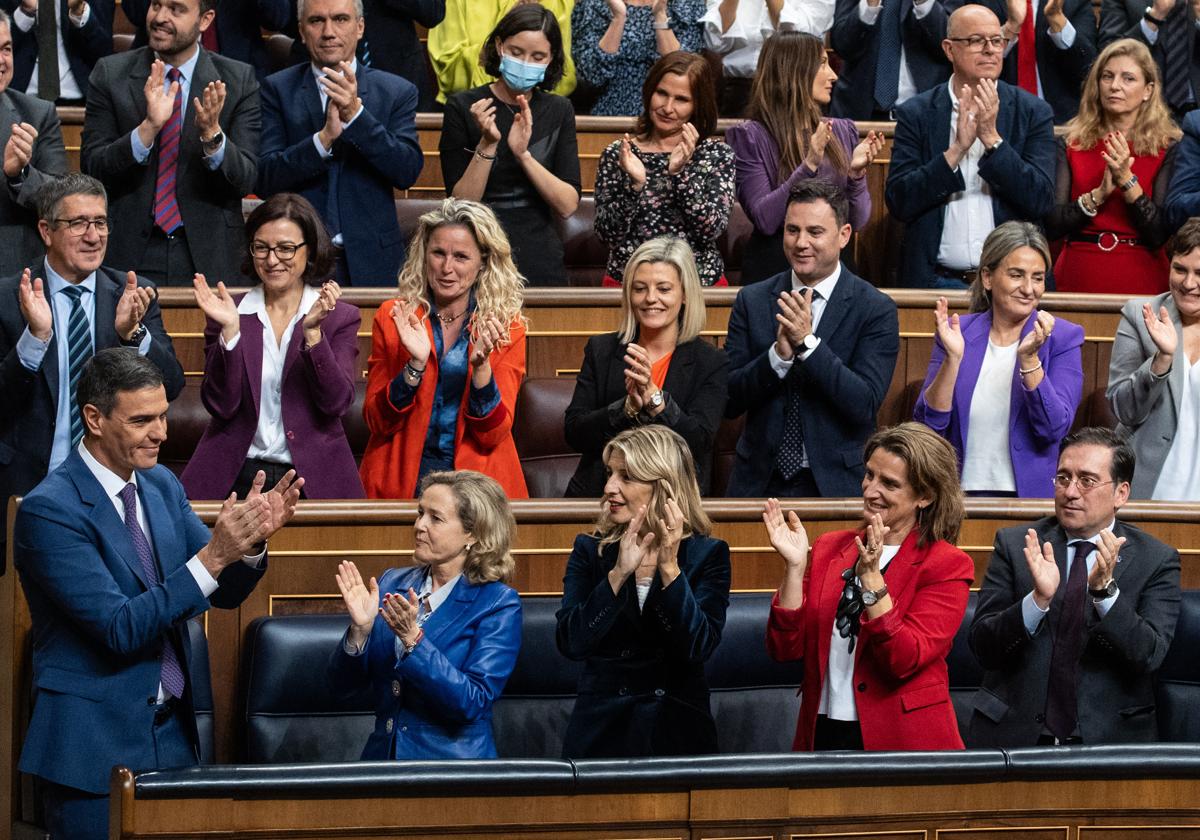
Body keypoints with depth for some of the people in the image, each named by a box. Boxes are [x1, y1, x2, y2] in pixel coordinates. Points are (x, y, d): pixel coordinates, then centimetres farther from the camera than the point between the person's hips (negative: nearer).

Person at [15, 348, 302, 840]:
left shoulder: (161, 485, 6)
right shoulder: (49, 511, -16)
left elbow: (224, 594, 10)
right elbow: (120, 628, -22)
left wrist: (251, 541, -12)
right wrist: (212, 556, -28)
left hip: (173, 732, 7)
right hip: (95, 744, -6)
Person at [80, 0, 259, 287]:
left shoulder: (239, 79, -2)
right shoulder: (110, 74, -1)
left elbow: (247, 179, -7)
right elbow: (93, 169, -8)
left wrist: (212, 133, -25)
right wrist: (148, 127, -24)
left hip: (207, 258, 0)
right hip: (129, 256, 0)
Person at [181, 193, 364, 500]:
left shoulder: (340, 317, 8)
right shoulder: (231, 312, 9)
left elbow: (337, 403, -4)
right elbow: (221, 405, 0)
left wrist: (312, 331, -14)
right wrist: (229, 330, -11)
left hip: (311, 480, 0)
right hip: (238, 479, 1)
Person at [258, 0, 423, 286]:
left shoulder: (397, 92, 4)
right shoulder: (277, 89, 4)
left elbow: (408, 172, -8)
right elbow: (265, 179, -6)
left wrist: (356, 115, -19)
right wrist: (324, 137, -20)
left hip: (372, 264, 0)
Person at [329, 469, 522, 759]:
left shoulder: (498, 604, -2)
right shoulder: (392, 584, 11)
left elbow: (473, 702, -12)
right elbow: (344, 684, 8)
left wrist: (413, 640, -19)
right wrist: (360, 629, -9)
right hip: (383, 755, 4)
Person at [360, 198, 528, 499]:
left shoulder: (507, 328, 3)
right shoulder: (392, 317, 4)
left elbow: (493, 435, -1)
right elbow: (378, 423, 0)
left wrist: (481, 363, -16)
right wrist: (416, 364, -15)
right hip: (402, 480, 0)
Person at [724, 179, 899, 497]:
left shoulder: (877, 310, -4)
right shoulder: (752, 300, 5)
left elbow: (865, 406, -13)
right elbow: (728, 402, -1)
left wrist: (807, 342, -19)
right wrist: (780, 353, -17)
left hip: (836, 483, -2)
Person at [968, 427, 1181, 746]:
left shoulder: (1156, 561, 4)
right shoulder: (1014, 545, 7)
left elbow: (1149, 656, -7)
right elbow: (983, 648, -1)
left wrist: (1105, 590, -20)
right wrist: (1038, 599, -18)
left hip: (1108, 740, 0)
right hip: (1015, 734, 0)